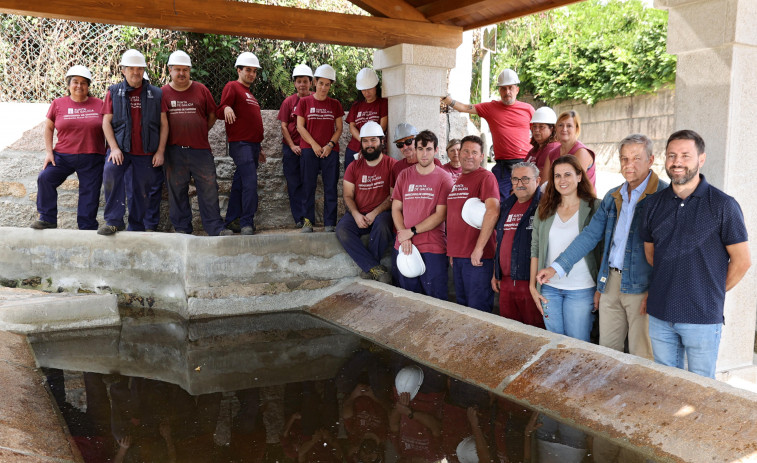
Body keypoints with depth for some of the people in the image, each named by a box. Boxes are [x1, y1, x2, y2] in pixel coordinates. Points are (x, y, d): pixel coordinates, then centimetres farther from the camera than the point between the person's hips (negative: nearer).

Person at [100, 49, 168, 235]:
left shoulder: (156, 94, 8)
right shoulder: (114, 92, 8)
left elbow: (164, 124, 6)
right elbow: (106, 122, 3)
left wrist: (160, 151, -2)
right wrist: (114, 148, -9)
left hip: (146, 151, 1)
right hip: (121, 148, -1)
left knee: (143, 190, 6)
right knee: (110, 173, -28)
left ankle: (137, 228, 23)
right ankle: (114, 221, -20)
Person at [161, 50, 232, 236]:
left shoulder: (201, 90, 8)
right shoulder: (163, 93, 6)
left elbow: (212, 116, 15)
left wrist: (200, 132, 9)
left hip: (200, 148, 0)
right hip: (174, 150, 0)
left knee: (209, 188, -1)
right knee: (177, 190, 5)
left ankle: (216, 228, 5)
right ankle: (182, 227, 15)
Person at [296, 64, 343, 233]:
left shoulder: (335, 104, 11)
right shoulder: (304, 102, 7)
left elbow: (339, 128, 8)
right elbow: (300, 126, 2)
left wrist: (330, 145, -8)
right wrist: (314, 145, -9)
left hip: (330, 151, 1)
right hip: (309, 149, -1)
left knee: (330, 187, -1)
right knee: (308, 186, 0)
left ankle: (329, 223, 2)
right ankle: (308, 221, 7)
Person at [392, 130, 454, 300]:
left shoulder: (444, 178, -1)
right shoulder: (404, 175, 10)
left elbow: (440, 215, -8)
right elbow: (396, 209, 7)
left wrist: (412, 231, -11)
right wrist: (404, 237, -6)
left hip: (433, 248, -3)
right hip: (404, 247, 4)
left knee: (435, 299, 0)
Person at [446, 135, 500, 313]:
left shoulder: (486, 177, -8)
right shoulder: (457, 181, 17)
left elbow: (493, 212, -21)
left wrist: (479, 248, -24)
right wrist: (452, 251, 17)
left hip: (477, 257, -8)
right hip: (457, 255, 8)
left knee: (478, 309, -2)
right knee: (462, 305, 17)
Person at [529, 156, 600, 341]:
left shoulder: (594, 207, -4)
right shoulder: (544, 209, 7)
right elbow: (535, 249, 10)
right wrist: (532, 286, 6)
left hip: (581, 290, -3)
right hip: (549, 288, 4)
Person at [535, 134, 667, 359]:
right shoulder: (613, 197, 13)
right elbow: (590, 235, 13)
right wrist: (557, 267, 6)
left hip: (642, 286, -6)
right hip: (611, 281, 6)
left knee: (641, 358, 0)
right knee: (606, 351, 13)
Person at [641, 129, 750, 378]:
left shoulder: (722, 205, -8)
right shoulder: (654, 204, 5)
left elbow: (741, 261, -3)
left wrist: (713, 293, 4)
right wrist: (668, 287, 12)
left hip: (703, 318, -4)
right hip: (660, 315, 4)